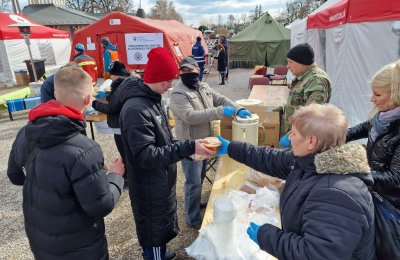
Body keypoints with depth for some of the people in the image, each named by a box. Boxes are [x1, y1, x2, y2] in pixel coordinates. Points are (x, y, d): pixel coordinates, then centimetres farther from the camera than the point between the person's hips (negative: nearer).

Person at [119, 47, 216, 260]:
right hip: (149, 187, -9)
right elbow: (146, 156, -30)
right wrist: (188, 148, -33)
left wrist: (186, 148, 4)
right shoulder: (136, 109, -27)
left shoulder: (152, 99, 4)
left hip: (160, 181, 9)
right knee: (154, 230, 12)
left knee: (162, 225, 27)